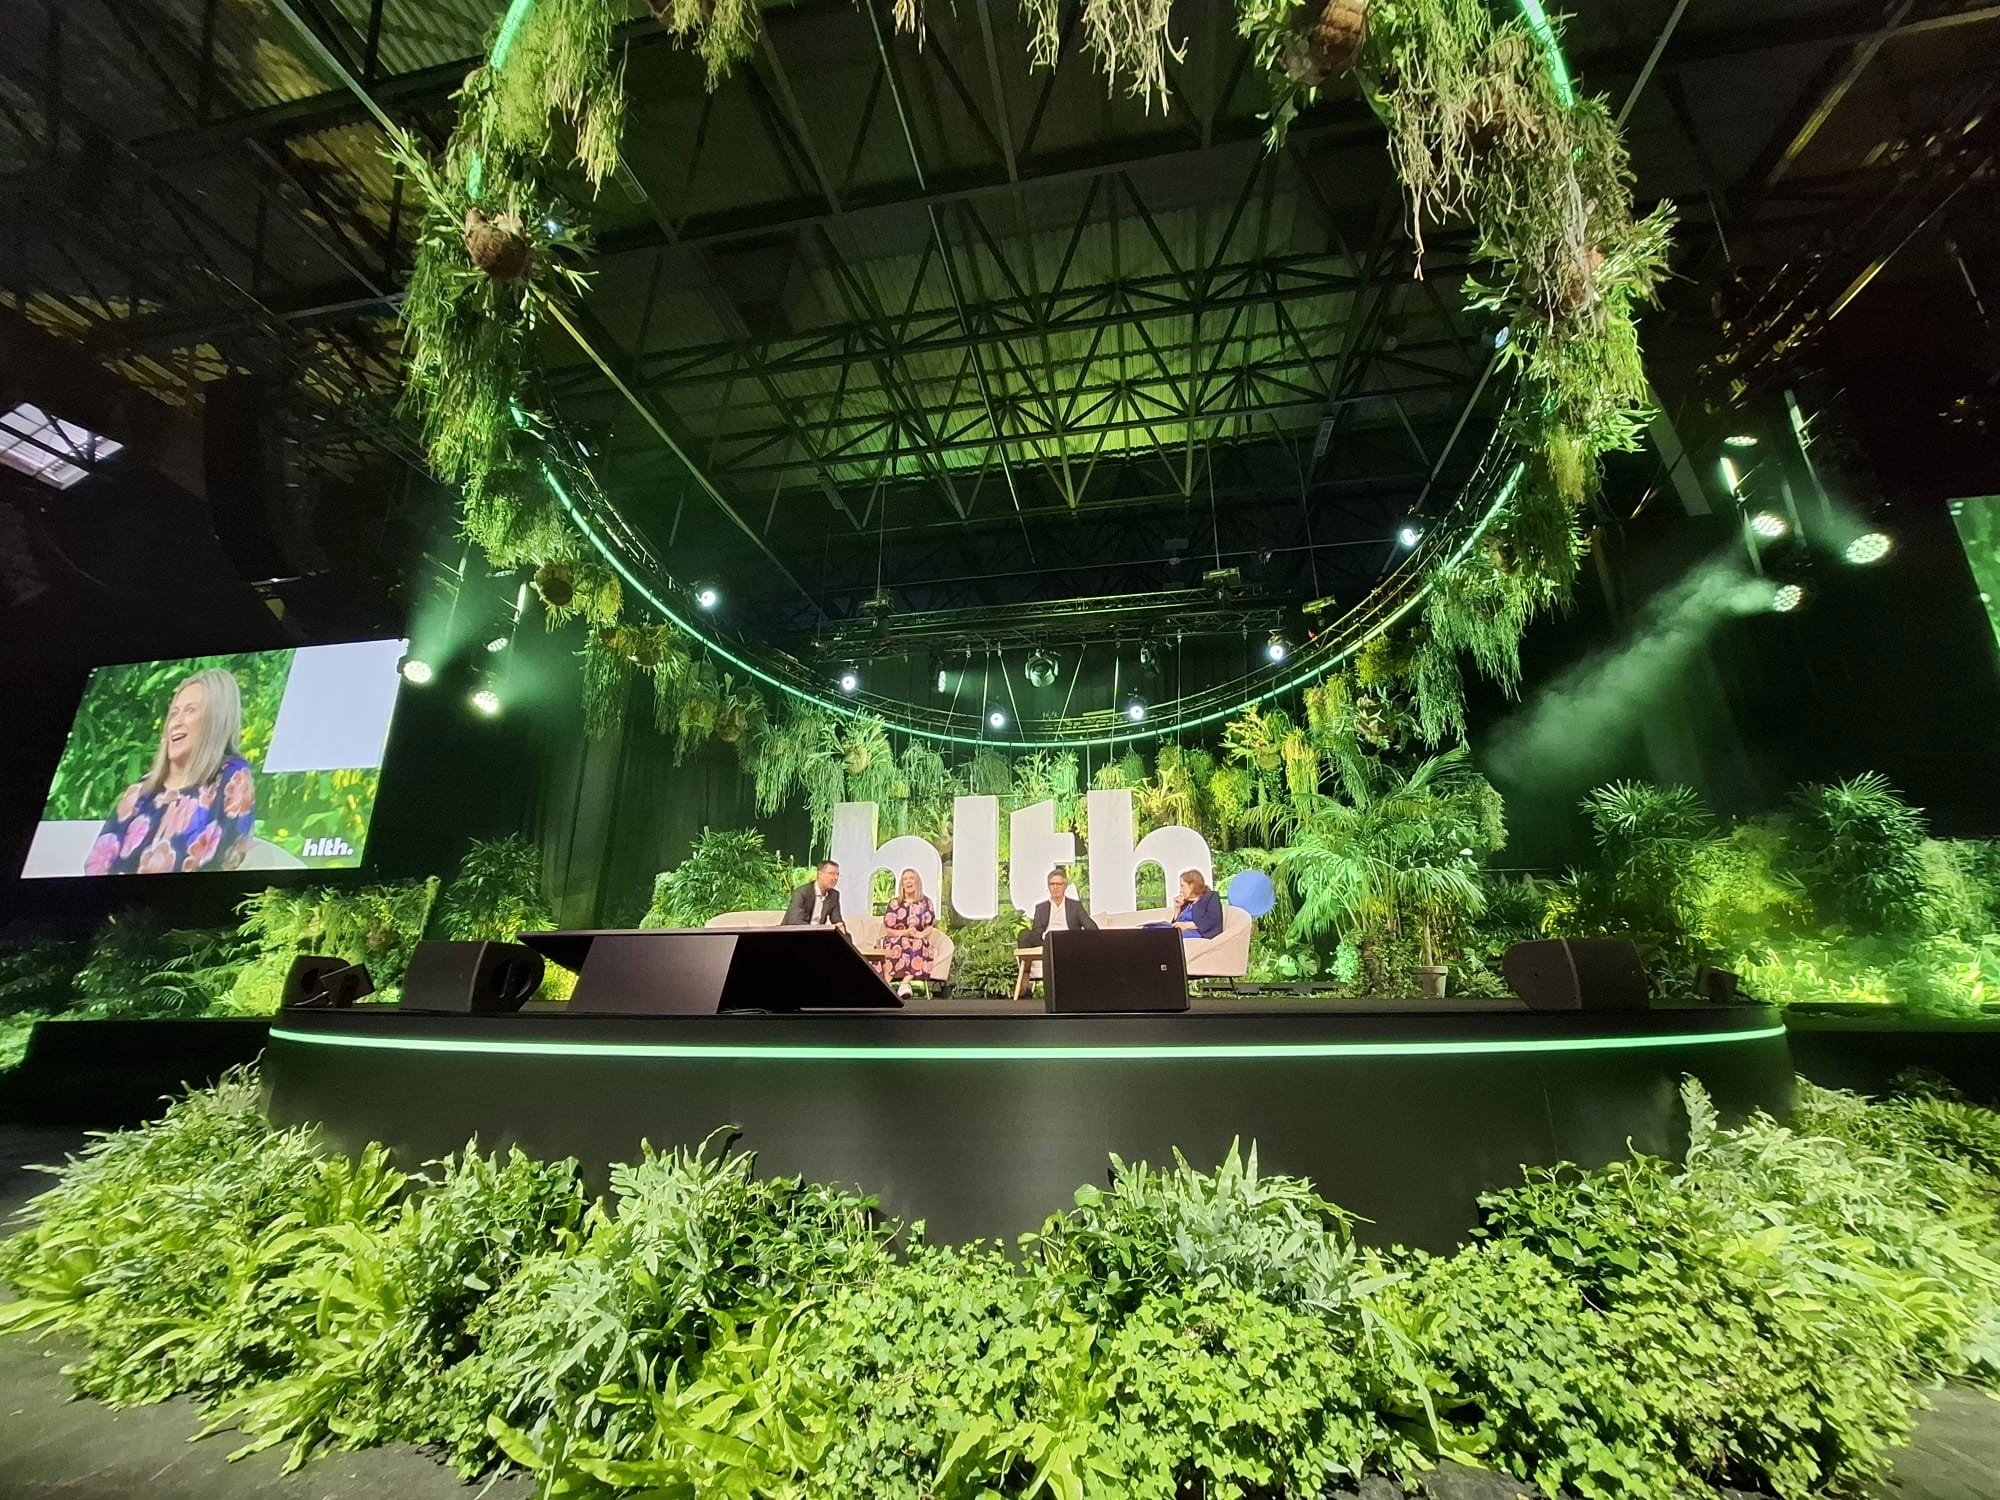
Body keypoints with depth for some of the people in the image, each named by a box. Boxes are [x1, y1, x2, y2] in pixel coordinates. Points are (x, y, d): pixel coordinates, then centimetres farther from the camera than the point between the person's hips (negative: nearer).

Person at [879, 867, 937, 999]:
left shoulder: (926, 902, 9)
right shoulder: (894, 903, 7)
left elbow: (930, 926, 4)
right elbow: (886, 929, 2)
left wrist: (921, 934, -19)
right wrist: (904, 932, -16)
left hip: (918, 941, 0)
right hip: (895, 941, 0)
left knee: (918, 945, -35)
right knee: (898, 945, -35)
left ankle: (905, 983, -49)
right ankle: (887, 983, -51)